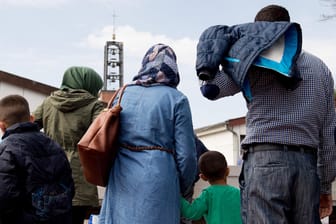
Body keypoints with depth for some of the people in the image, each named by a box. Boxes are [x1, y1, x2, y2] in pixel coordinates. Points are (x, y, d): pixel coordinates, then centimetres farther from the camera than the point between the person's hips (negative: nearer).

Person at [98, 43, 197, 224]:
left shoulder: (123, 94, 11)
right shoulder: (176, 99, -1)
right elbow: (186, 154, -4)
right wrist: (181, 188, 13)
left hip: (121, 182, 4)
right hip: (157, 181, -4)